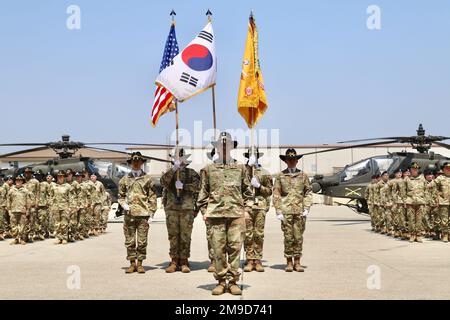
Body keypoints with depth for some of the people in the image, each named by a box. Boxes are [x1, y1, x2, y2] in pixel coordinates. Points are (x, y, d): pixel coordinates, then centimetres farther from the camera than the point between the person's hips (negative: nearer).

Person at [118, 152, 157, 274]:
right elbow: (121, 196, 17)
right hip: (129, 214, 1)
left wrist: (151, 211, 0)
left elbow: (152, 196, 7)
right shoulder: (125, 179, 11)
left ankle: (140, 264, 9)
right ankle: (132, 263, 12)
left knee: (142, 241, 0)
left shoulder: (147, 178, 6)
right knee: (129, 241, 3)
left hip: (143, 214, -1)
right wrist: (124, 205, -3)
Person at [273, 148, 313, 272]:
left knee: (298, 238, 2)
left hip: (300, 211, 1)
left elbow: (308, 192, 10)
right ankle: (289, 263, 10)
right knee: (288, 238, 0)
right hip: (286, 211, -1)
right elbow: (276, 194, 5)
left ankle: (297, 262, 12)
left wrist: (306, 208, 0)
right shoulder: (280, 176, 7)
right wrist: (278, 211, -3)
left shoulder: (303, 176, 11)